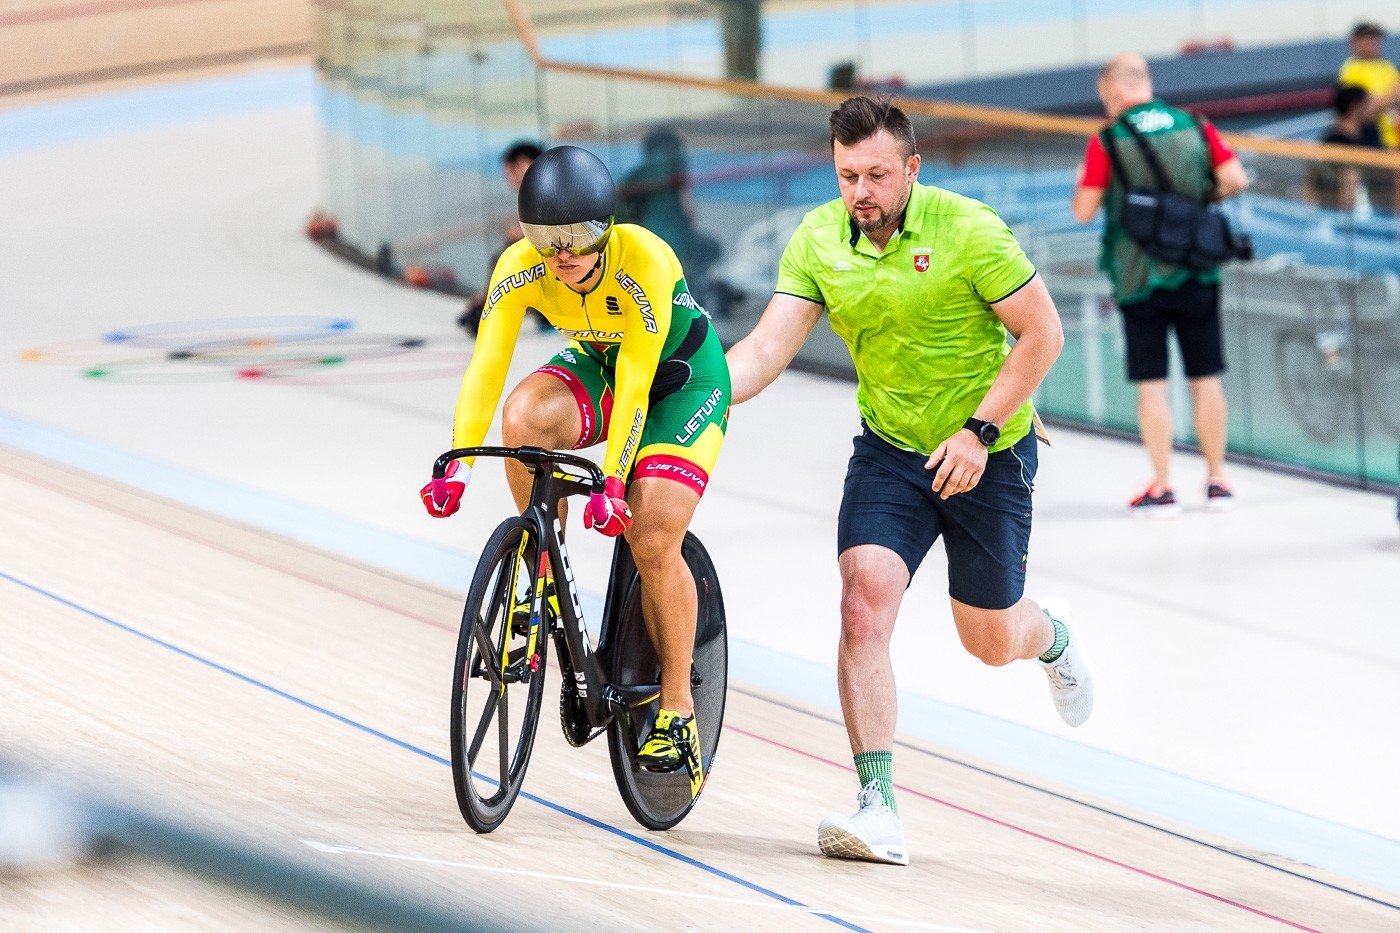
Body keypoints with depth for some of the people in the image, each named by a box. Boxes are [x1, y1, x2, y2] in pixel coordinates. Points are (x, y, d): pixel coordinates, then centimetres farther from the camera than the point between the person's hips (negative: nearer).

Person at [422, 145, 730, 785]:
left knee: (653, 540, -18)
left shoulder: (644, 263, -35)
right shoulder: (520, 267, -24)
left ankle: (677, 708, -2)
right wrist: (457, 466, -37)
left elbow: (635, 384, -34)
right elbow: (486, 366, -27)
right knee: (524, 418, -30)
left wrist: (613, 480, -40)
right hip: (596, 362, 4)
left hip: (681, 375, -4)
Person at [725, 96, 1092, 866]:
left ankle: (1051, 636, 48)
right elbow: (766, 349, -13)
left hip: (987, 453, -3)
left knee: (989, 642, 9)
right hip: (889, 449, 3)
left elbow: (1042, 333, -14)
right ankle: (878, 807, -18)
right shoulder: (818, 241, -8)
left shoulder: (967, 230, -20)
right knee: (863, 606, -18)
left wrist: (979, 431, -20)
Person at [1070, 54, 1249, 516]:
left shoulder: (1107, 141, -8)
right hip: (1197, 272, 2)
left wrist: (1082, 183, 14)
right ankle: (1217, 481, 16)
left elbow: (1084, 210, -8)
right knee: (1206, 378, 11)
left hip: (1140, 278, -2)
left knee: (1151, 385, 4)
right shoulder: (1195, 127, 0)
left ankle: (1162, 488, 6)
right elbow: (1235, 180, -5)